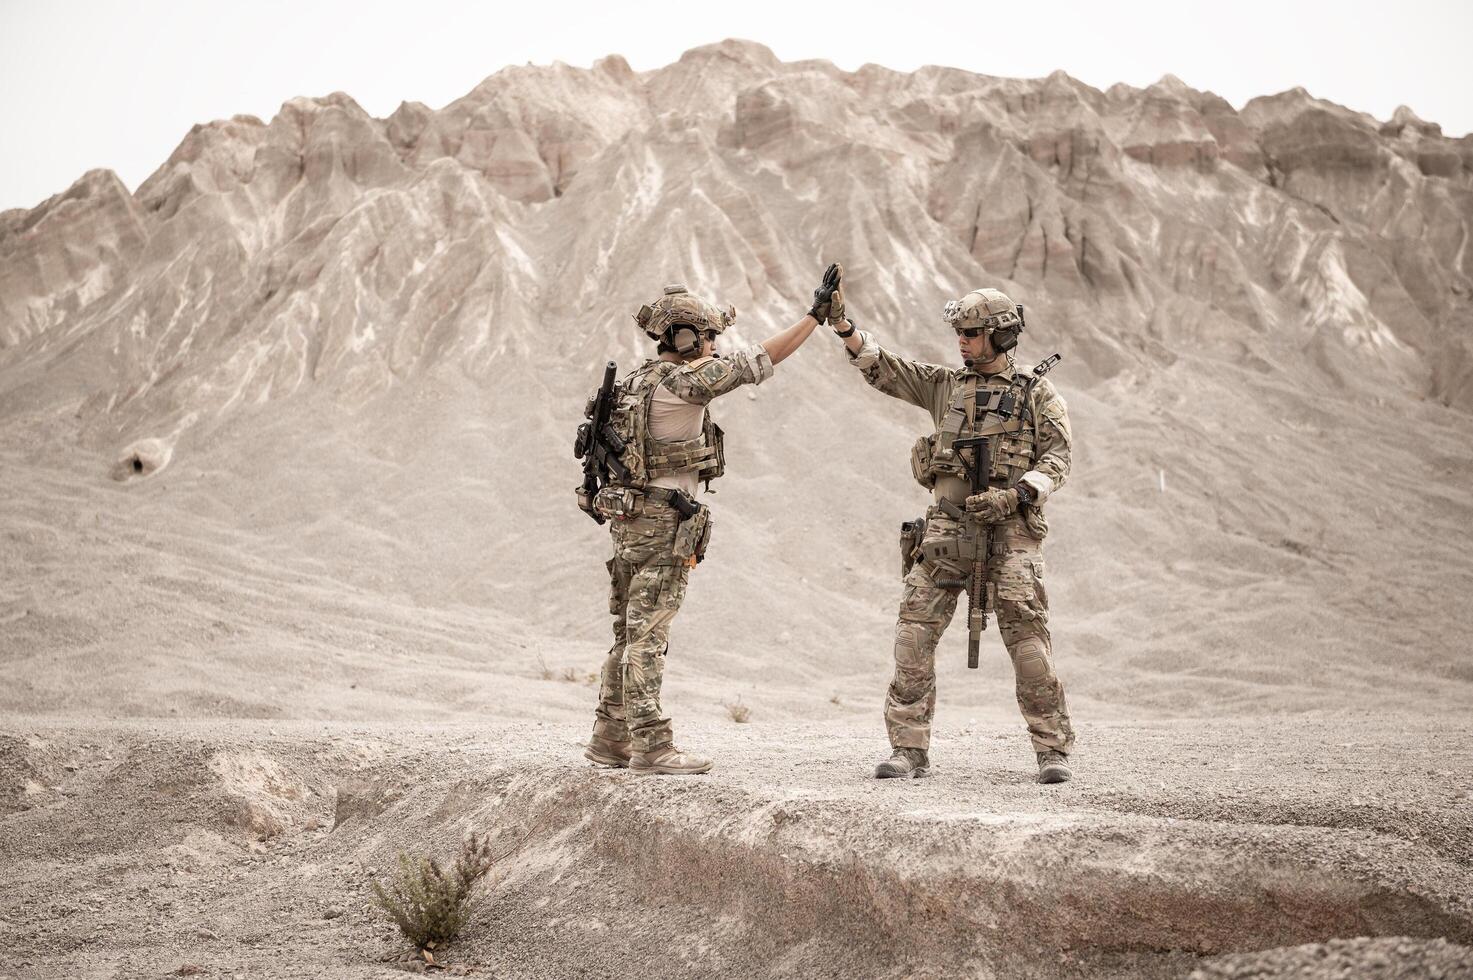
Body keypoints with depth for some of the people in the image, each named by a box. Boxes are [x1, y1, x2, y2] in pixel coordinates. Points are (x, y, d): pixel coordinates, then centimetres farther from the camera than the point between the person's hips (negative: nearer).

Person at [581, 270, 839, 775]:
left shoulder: (639, 380, 12)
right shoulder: (682, 382, -15)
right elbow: (759, 359, -15)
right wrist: (816, 314, -10)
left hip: (629, 520, 9)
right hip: (662, 523, -9)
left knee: (631, 634, 14)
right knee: (647, 636, -7)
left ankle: (610, 738, 19)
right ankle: (651, 745, -4)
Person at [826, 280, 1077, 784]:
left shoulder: (1038, 394, 5)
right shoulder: (945, 385, 15)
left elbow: (1057, 460, -2)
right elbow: (879, 366, 11)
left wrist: (1012, 496, -17)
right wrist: (840, 321, -2)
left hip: (1008, 531, -3)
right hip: (945, 529, 3)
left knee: (1029, 642, -8)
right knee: (913, 636, -3)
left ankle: (1053, 750, 3)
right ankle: (910, 748, 4)